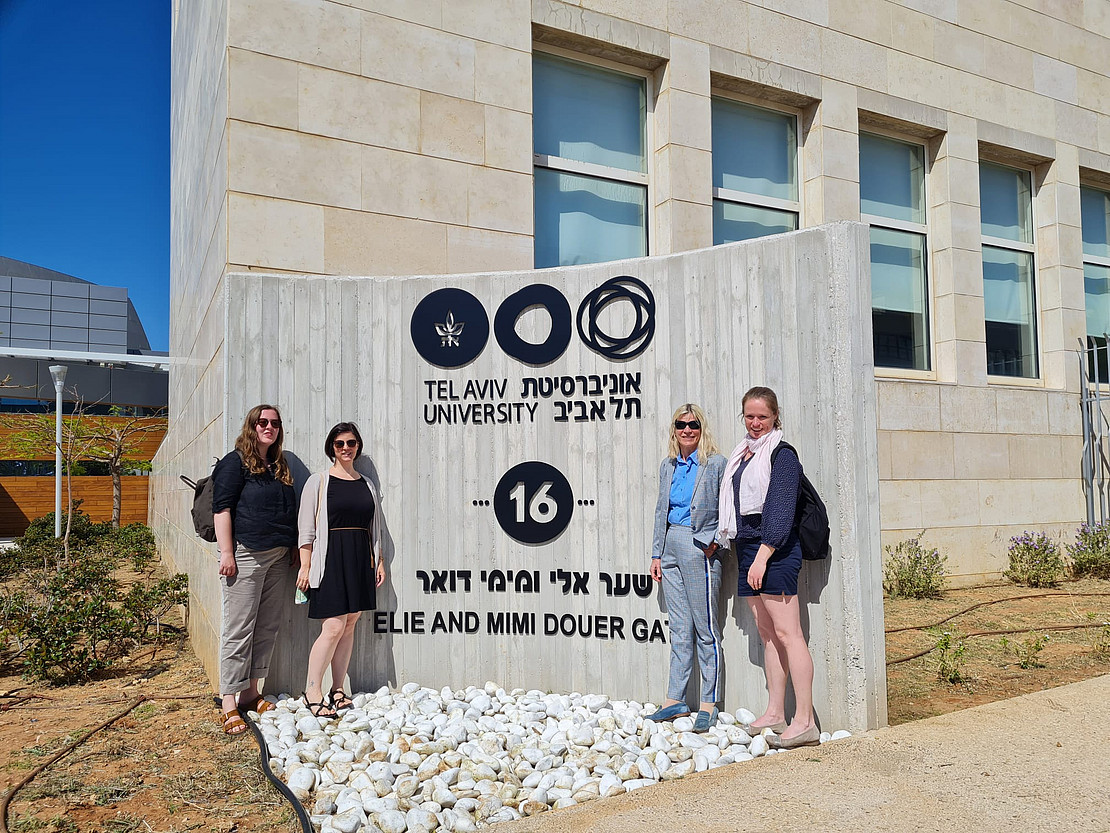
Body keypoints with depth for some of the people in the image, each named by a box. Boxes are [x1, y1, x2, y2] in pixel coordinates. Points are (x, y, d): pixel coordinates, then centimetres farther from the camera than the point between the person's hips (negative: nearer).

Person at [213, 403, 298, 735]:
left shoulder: (280, 467, 17)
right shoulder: (235, 463, -3)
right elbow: (222, 508, -9)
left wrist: (294, 549, 18)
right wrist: (226, 553, -16)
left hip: (277, 557, 7)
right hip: (245, 555, -7)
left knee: (267, 628, 10)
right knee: (238, 630, -4)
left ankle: (250, 692, 21)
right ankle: (229, 703, 3)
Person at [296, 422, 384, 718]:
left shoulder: (367, 485, 15)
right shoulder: (318, 482, 1)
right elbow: (306, 529, -2)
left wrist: (379, 561, 14)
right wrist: (305, 566, -8)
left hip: (360, 559, 5)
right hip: (330, 558, -5)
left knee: (351, 624, 6)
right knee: (333, 626, -10)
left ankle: (337, 689, 16)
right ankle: (312, 691, 3)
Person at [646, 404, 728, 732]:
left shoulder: (716, 463, -4)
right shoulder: (668, 466, 14)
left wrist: (713, 541, -14)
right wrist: (656, 554, 14)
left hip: (699, 548, -6)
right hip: (670, 547, 6)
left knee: (705, 628, 1)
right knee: (679, 628, 11)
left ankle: (708, 704, 11)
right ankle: (675, 700, 18)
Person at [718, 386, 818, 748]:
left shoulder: (781, 453, -8)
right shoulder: (742, 453, 17)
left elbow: (780, 509, -15)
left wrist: (763, 555, -20)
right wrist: (721, 537, 19)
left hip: (774, 550, -9)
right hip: (747, 549, 9)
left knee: (787, 633, -9)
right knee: (766, 633, 11)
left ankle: (805, 721, -5)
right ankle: (775, 714, 18)